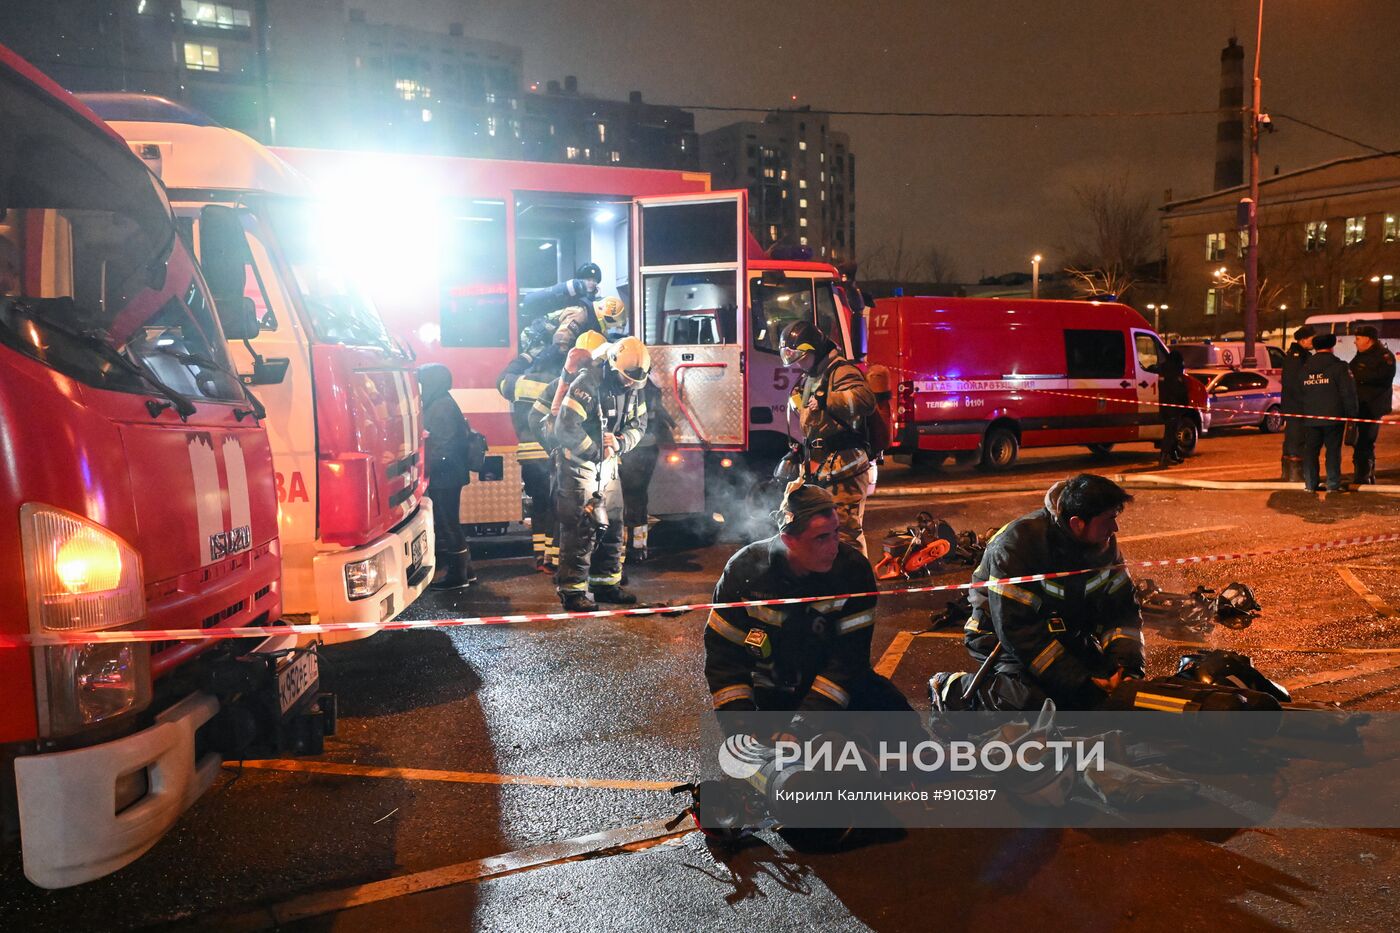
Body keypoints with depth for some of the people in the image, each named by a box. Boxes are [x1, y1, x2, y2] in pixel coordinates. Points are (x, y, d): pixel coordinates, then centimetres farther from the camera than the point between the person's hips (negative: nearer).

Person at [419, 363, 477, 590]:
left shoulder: (441, 407, -15)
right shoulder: (440, 405, 15)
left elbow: (444, 446, -22)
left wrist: (426, 469, -20)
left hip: (444, 478, -10)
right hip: (444, 477, 10)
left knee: (446, 525, -3)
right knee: (448, 524, 15)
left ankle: (457, 575, 5)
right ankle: (464, 570, 22)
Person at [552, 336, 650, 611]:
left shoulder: (633, 387, 1)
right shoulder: (587, 383, -23)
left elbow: (638, 424, 8)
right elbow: (566, 428, -26)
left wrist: (620, 443, -12)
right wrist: (596, 452, -18)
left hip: (607, 465, 8)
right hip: (578, 463, -8)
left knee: (611, 525, 11)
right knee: (580, 528, -9)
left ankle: (607, 583, 22)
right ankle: (572, 591, -2)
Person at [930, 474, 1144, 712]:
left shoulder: (1104, 542, -7)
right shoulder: (1015, 545, -29)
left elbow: (1121, 606, 0)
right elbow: (1015, 630, -30)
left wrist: (1128, 663, -19)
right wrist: (1081, 684, -32)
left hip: (1066, 634, 7)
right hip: (1003, 638, -7)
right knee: (1036, 701, -30)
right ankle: (953, 689, -5)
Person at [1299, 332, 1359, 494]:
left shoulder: (1304, 368, 9)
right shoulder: (1339, 367, -6)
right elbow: (1348, 393, -8)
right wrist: (1351, 414, 0)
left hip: (1310, 418, 4)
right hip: (1333, 417, -4)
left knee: (1310, 450, 7)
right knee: (1333, 450, 2)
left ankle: (1310, 484, 7)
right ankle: (1333, 484, 2)